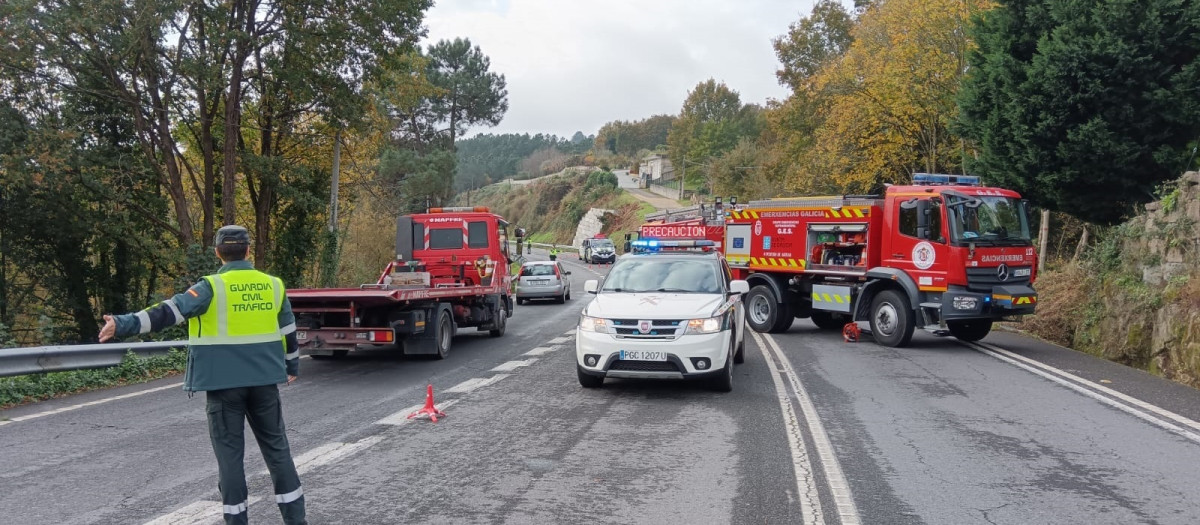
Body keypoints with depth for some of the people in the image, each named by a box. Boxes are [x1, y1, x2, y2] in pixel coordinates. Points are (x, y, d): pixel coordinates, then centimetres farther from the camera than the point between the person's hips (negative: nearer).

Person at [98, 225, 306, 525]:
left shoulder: (212, 288, -10)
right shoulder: (273, 285, 2)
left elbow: (169, 312, -21)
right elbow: (289, 330, 11)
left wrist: (124, 324, -25)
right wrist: (292, 367, 24)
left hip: (225, 383, -3)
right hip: (264, 380, 4)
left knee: (229, 451, 7)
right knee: (276, 446, 13)